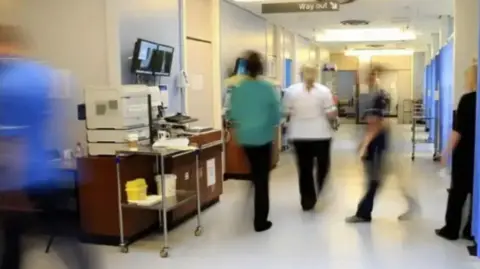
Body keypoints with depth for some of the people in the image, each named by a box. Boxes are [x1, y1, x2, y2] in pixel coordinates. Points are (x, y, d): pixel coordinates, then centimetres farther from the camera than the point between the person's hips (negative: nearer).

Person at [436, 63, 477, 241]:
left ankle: (451, 230, 11)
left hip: (465, 153, -5)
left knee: (457, 192, 4)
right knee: (475, 192, 11)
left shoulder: (468, 99, -14)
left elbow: (458, 129, -16)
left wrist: (448, 151, -9)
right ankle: (472, 231, 17)